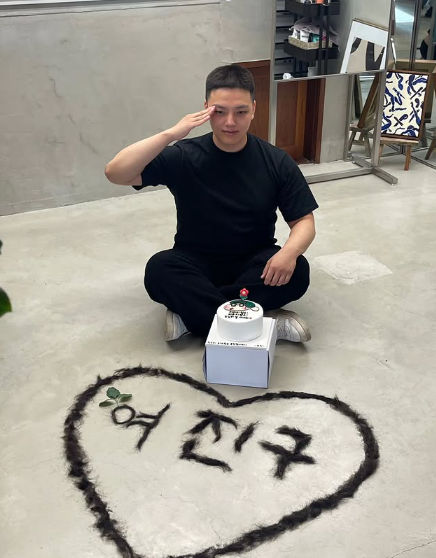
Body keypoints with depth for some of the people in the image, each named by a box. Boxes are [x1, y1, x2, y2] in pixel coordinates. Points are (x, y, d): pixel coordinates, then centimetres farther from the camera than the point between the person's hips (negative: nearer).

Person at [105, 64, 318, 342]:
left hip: (254, 264, 1)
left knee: (296, 271, -29)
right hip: (197, 263, -1)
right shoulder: (185, 156, -10)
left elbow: (304, 221, -5)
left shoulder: (276, 162, -6)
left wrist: (290, 251, -29)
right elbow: (116, 173, -19)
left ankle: (193, 311, -23)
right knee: (159, 270, -31)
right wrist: (170, 134, -29)